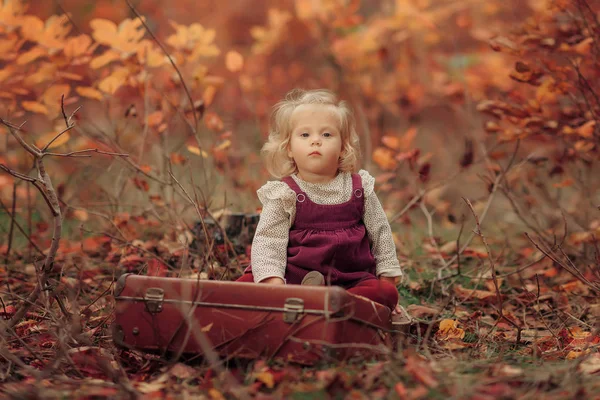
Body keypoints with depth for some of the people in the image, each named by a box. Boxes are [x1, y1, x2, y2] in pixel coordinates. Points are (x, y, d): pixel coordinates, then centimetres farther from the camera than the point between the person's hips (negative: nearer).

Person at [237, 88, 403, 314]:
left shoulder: (359, 187, 7)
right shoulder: (283, 194, 0)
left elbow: (380, 234, 16)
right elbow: (267, 241, -9)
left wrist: (388, 279, 12)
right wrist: (273, 282, -25)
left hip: (351, 281, 2)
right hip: (296, 277, -2)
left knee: (385, 292, -28)